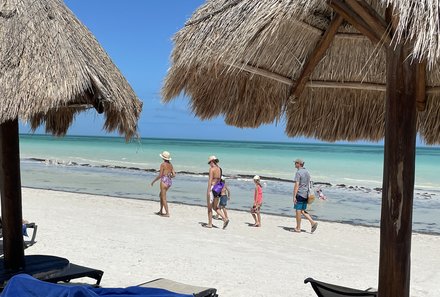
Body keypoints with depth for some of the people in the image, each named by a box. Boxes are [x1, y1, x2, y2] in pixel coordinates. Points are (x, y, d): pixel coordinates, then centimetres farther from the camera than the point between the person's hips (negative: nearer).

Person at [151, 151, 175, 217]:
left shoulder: (163, 164, -11)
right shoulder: (170, 164, 8)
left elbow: (160, 175, -13)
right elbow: (174, 175, 6)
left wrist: (153, 181, -2)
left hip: (164, 181, -8)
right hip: (170, 181, 8)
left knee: (163, 198, 0)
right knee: (161, 195, 23)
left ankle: (167, 213, -2)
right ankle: (161, 211, 26)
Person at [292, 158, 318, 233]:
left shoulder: (298, 172, -14)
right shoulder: (307, 172, 13)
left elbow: (296, 185, -19)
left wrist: (294, 196, -18)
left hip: (300, 194, -8)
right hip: (306, 194, 8)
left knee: (298, 210, 2)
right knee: (303, 211, 15)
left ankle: (298, 228, 8)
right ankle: (313, 223, 1)